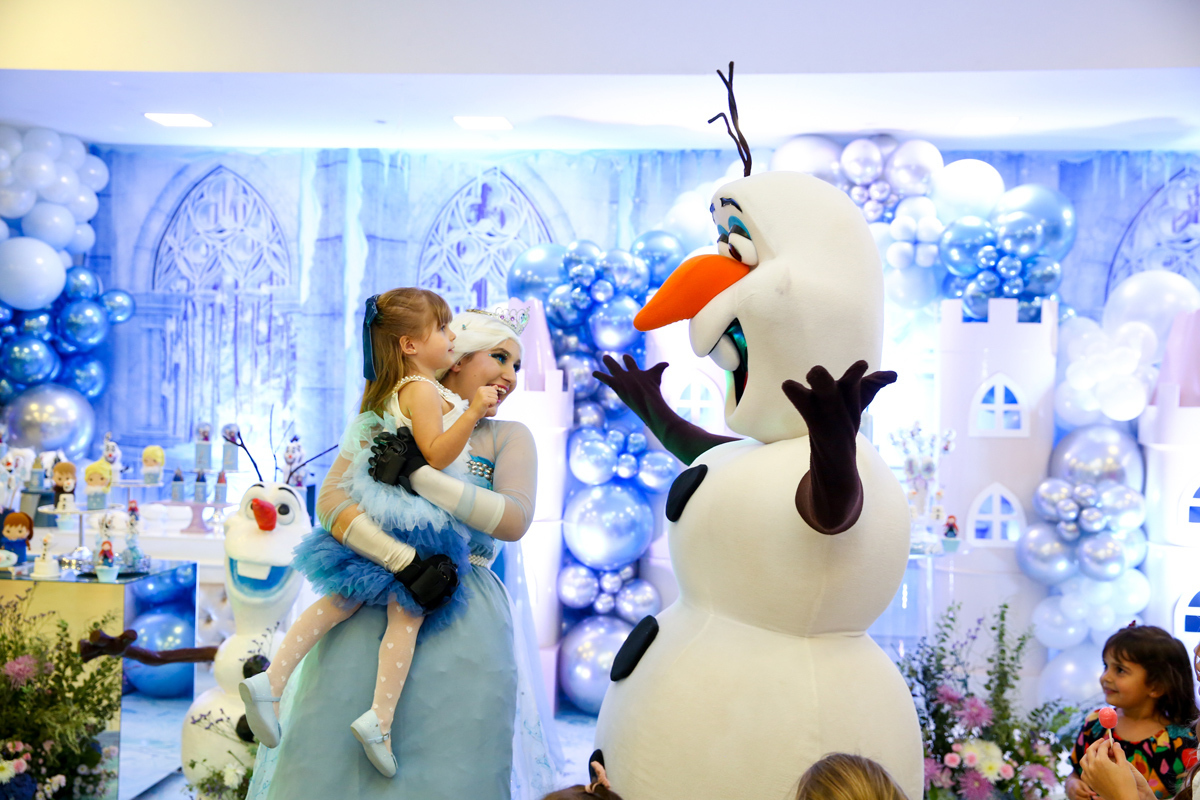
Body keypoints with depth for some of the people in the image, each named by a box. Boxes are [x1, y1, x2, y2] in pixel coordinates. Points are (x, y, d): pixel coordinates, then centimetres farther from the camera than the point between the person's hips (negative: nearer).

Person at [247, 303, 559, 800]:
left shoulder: (509, 437, 10)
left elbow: (514, 520, -8)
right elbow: (330, 497, -4)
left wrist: (419, 474, -17)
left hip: (460, 617, 0)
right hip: (368, 609, 0)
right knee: (333, 754, -3)